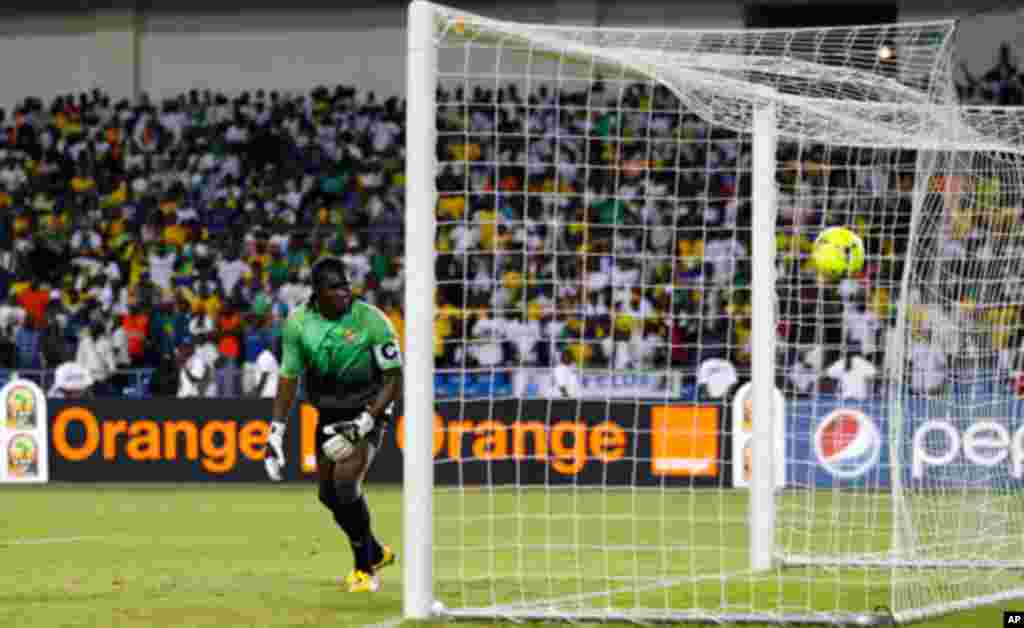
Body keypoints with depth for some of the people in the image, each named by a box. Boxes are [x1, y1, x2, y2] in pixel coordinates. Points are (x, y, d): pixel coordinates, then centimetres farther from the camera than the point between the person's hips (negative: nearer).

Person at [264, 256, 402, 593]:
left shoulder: (371, 322, -19)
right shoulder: (298, 323, -7)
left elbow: (394, 379, -14)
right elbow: (288, 379, 3)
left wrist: (363, 424, -22)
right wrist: (275, 432, -3)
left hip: (366, 412, -5)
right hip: (329, 414, 5)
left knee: (346, 484, -21)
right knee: (329, 494, 7)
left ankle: (365, 567, -3)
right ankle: (376, 553, 32)